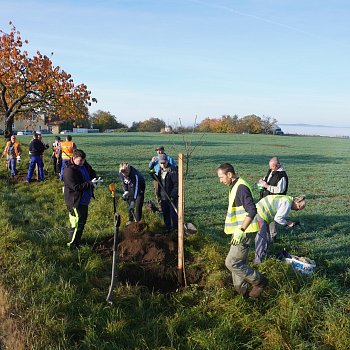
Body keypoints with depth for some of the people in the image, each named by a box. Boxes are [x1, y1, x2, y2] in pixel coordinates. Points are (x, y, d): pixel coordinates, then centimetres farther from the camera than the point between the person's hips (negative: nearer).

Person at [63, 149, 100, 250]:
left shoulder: (85, 165, 2)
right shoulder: (69, 170, -22)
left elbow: (92, 173, 16)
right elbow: (76, 187, -25)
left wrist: (94, 181, -7)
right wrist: (90, 183, -30)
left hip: (84, 200, 9)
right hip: (75, 201, -9)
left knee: (83, 220, 19)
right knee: (77, 223, -3)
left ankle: (77, 241, 35)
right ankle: (72, 245, 12)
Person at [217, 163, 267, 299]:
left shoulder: (241, 188, -19)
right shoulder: (234, 187, 14)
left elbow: (252, 211, -27)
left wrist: (241, 230, -29)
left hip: (244, 233, -10)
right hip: (239, 232, 10)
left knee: (232, 262, -8)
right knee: (239, 263, 15)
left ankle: (259, 281, 6)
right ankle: (242, 292, 27)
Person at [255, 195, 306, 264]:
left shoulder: (287, 199, 12)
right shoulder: (287, 203, -19)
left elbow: (279, 215, 15)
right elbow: (277, 218, -21)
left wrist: (288, 222, 6)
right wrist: (287, 223, -7)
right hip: (260, 214, -11)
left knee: (267, 237, 18)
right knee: (262, 238, -4)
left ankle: (264, 257, 28)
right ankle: (258, 260, 5)